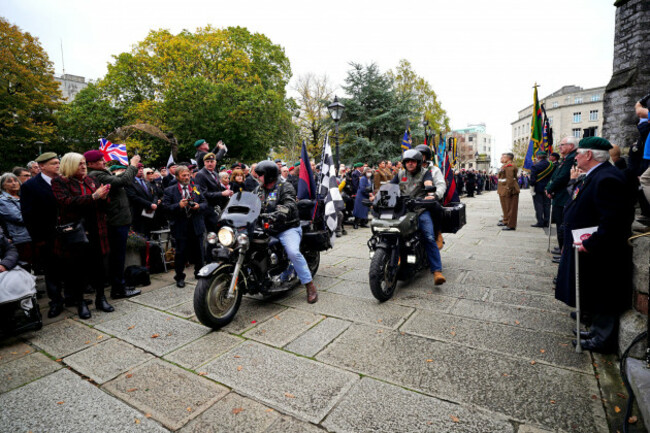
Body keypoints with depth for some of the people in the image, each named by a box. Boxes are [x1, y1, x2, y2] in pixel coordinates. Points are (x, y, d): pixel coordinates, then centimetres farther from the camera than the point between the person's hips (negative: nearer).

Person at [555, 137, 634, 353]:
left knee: (602, 298, 7)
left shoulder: (607, 179, -24)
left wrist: (589, 244, -25)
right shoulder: (594, 176, 8)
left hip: (600, 255, -10)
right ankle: (597, 330, 38)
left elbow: (613, 220, -30)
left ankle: (602, 340, 23)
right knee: (594, 296, 22)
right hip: (590, 252, 10)